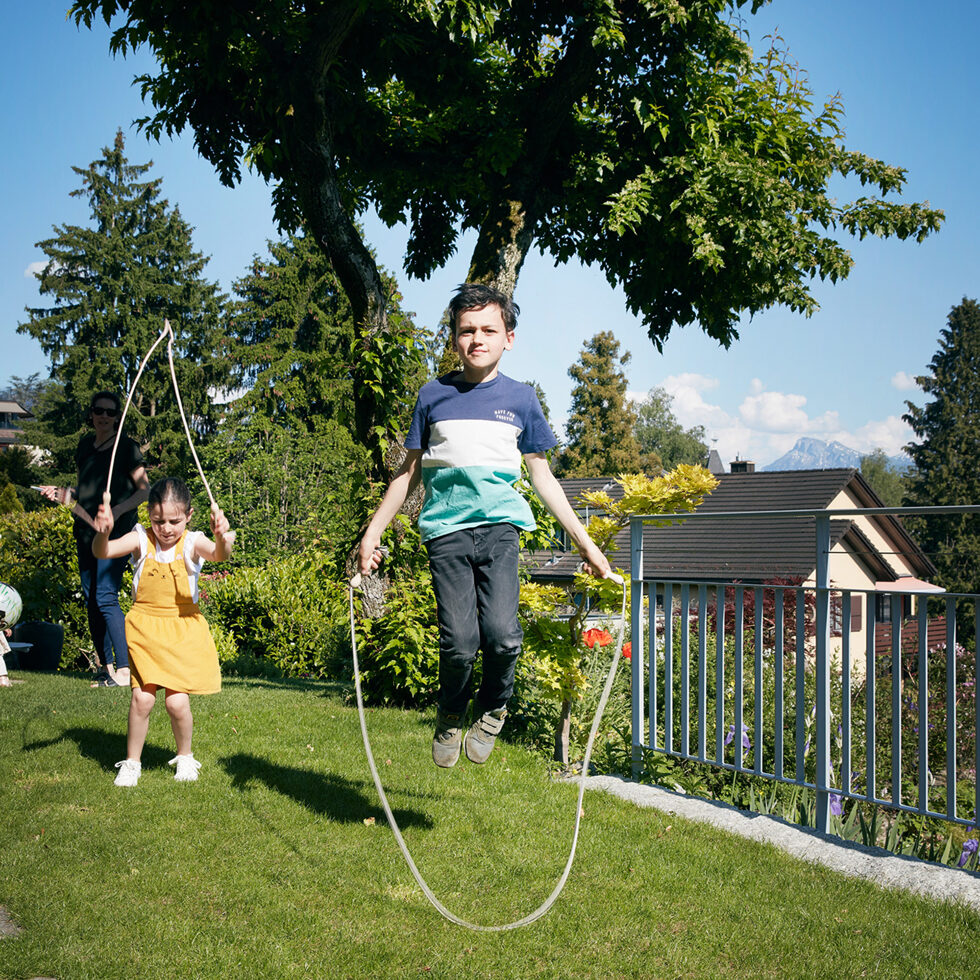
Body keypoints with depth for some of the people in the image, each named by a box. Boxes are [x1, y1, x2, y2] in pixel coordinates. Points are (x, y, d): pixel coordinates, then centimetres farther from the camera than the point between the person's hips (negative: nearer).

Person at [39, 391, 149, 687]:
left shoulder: (126, 447, -3)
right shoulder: (85, 444, 15)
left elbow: (144, 489, -3)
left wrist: (118, 509, -18)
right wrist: (62, 494, 7)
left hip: (116, 530, -7)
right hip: (86, 530, 7)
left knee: (106, 598, -16)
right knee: (91, 600, 7)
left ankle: (124, 671, -15)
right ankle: (107, 667, 15)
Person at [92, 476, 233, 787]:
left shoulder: (192, 543, -10)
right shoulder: (141, 540, -6)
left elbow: (219, 555, -30)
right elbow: (102, 552, -20)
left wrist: (222, 538, -54)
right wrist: (103, 532, -43)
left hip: (183, 632, -1)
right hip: (146, 630, 1)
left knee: (177, 701, -5)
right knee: (142, 697, -8)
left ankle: (185, 756, 22)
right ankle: (132, 762, 13)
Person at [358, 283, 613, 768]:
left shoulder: (520, 399, 12)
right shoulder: (434, 396, 10)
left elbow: (543, 478, 17)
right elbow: (409, 472, 16)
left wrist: (585, 542, 15)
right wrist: (372, 532, 12)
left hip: (499, 526, 0)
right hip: (446, 528, 0)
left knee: (501, 633, -19)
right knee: (459, 640, -13)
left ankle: (492, 710, 12)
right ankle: (450, 718, 17)